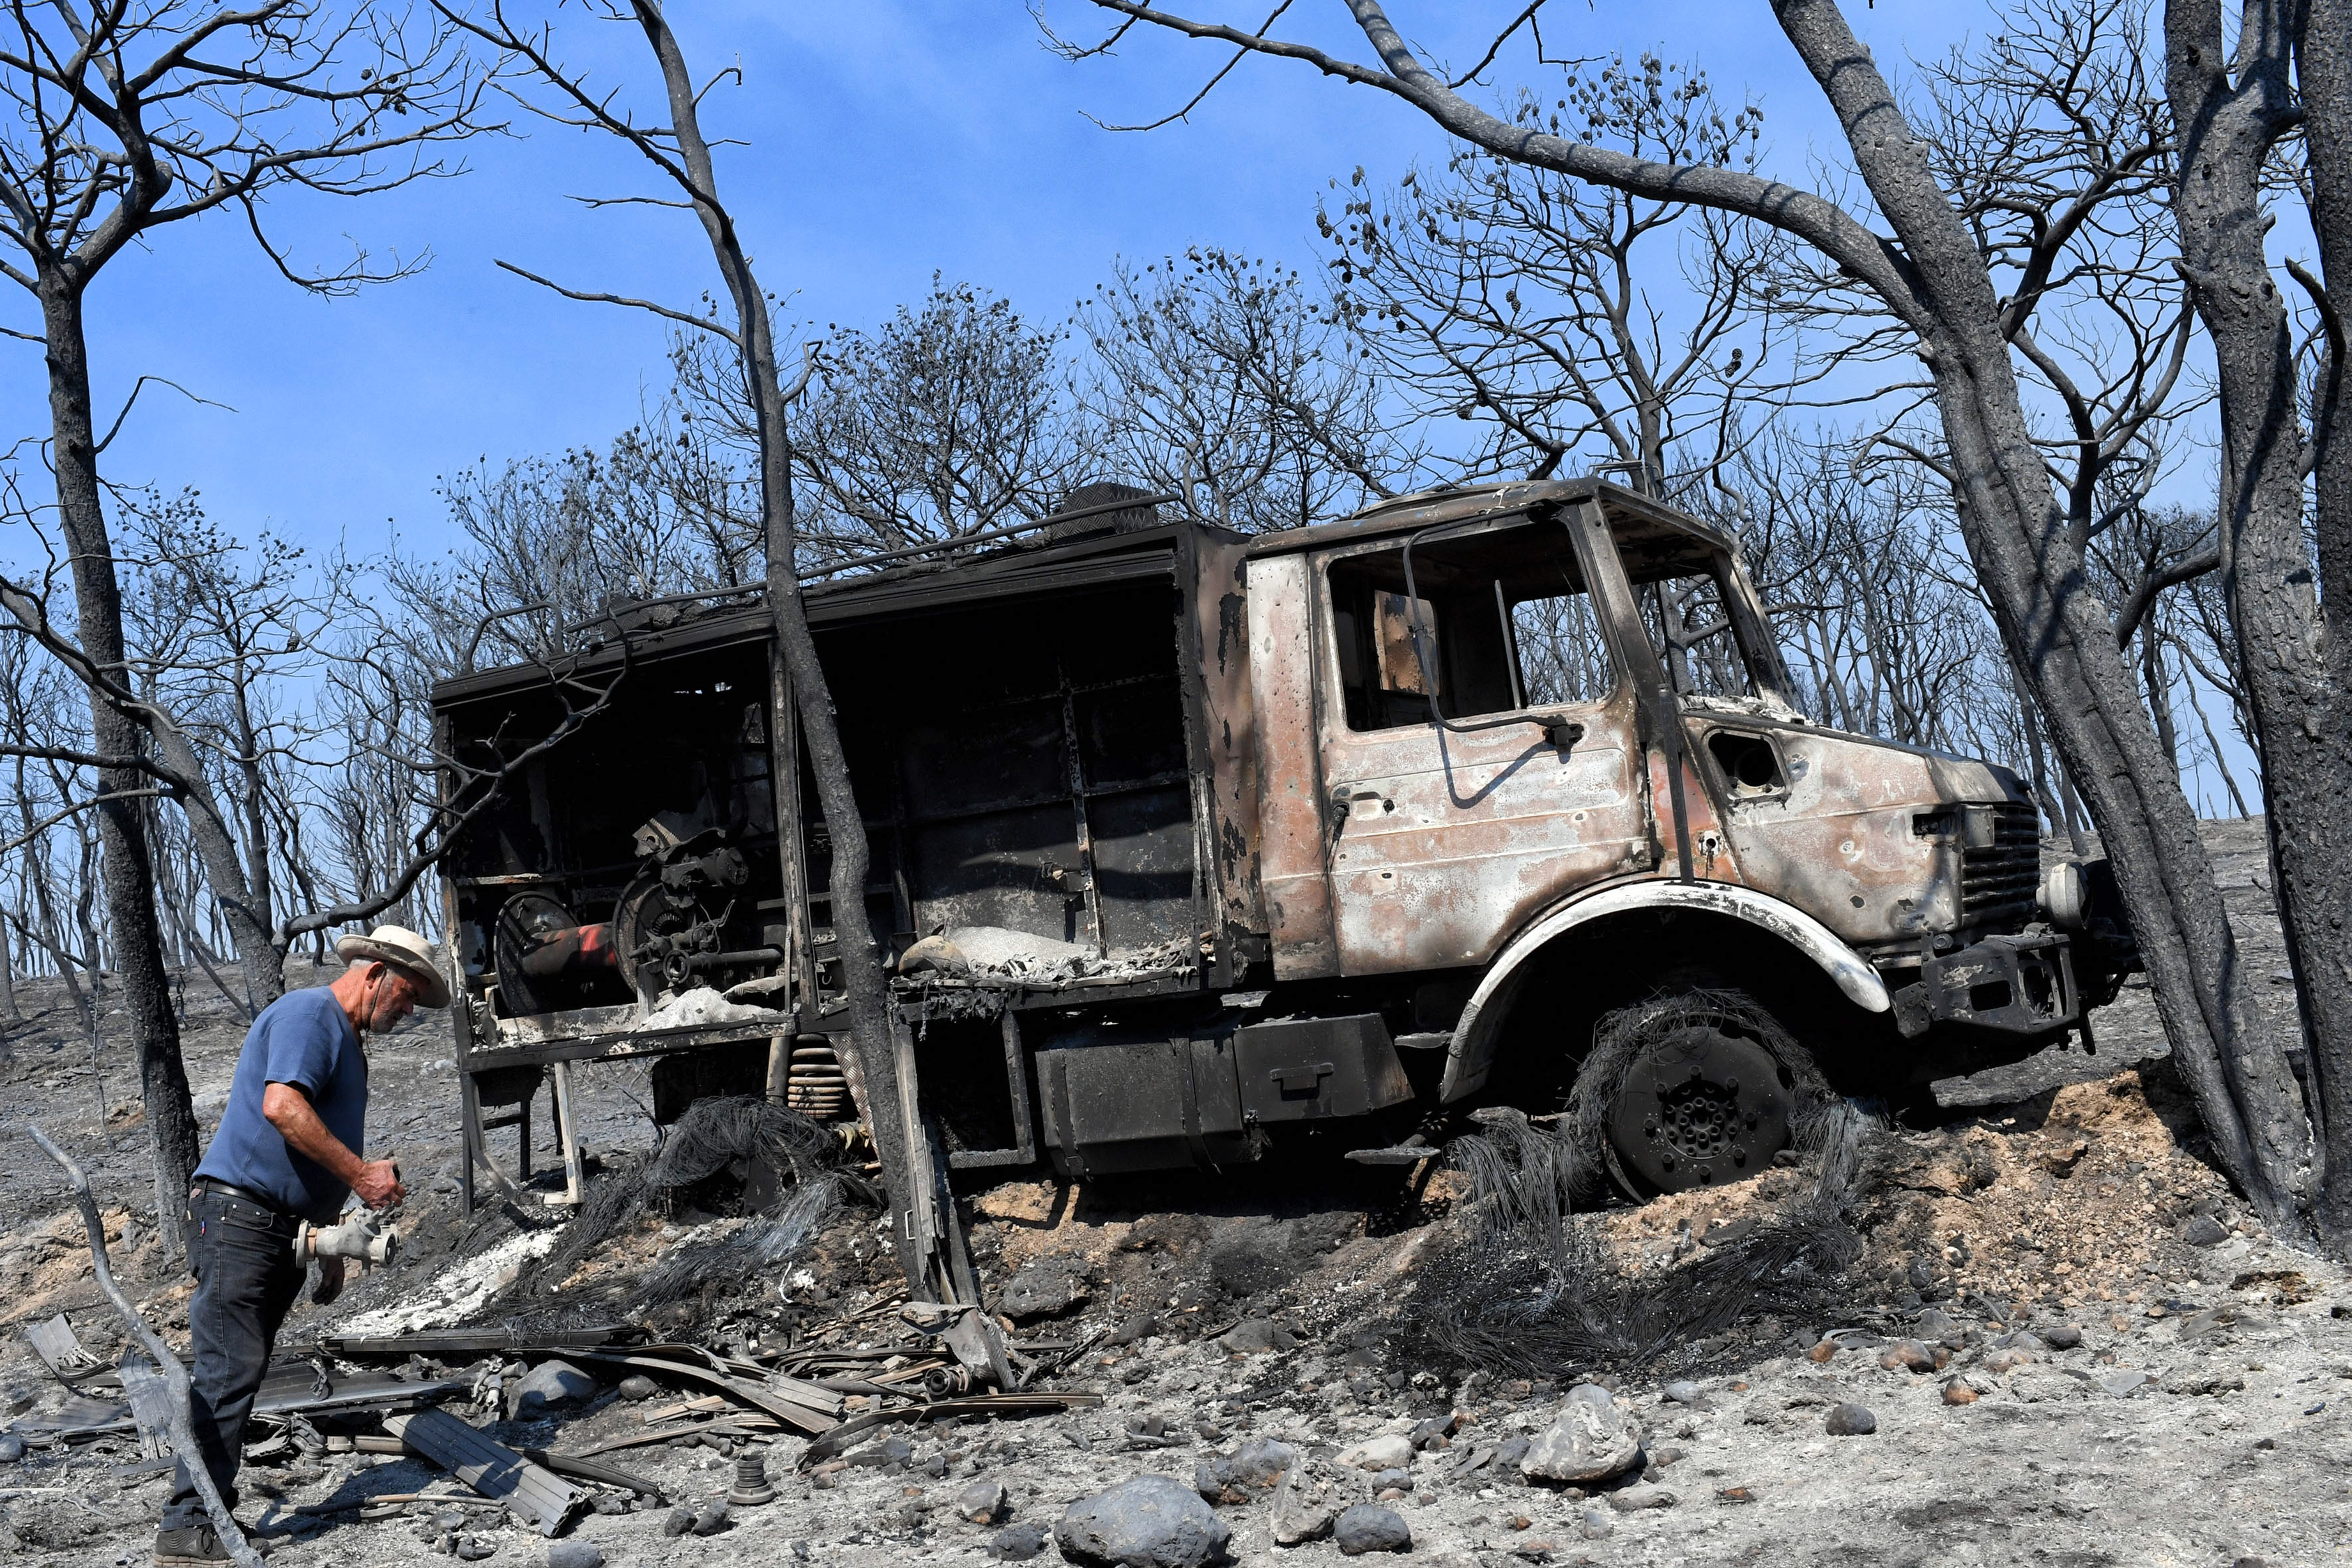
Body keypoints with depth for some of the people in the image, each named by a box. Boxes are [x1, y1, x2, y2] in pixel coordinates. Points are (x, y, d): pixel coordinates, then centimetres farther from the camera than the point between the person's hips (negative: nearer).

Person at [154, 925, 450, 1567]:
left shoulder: (346, 1040, 23)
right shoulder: (308, 1014, -8)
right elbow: (282, 1106, -24)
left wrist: (331, 1248, 26)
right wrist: (360, 1174, -20)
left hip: (284, 1226, 10)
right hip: (239, 1212, -10)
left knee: (240, 1374, 8)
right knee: (227, 1370, -13)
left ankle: (207, 1516, 11)